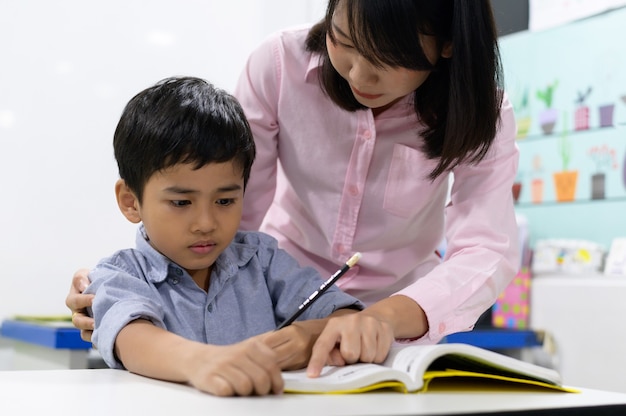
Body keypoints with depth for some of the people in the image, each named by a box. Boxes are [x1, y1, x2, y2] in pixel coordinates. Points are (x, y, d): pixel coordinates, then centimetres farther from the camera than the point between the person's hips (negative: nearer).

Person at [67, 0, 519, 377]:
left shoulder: (477, 110, -17)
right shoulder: (281, 62, -17)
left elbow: (487, 252, -27)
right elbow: (228, 209, -11)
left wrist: (388, 316, -46)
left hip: (400, 315, 2)